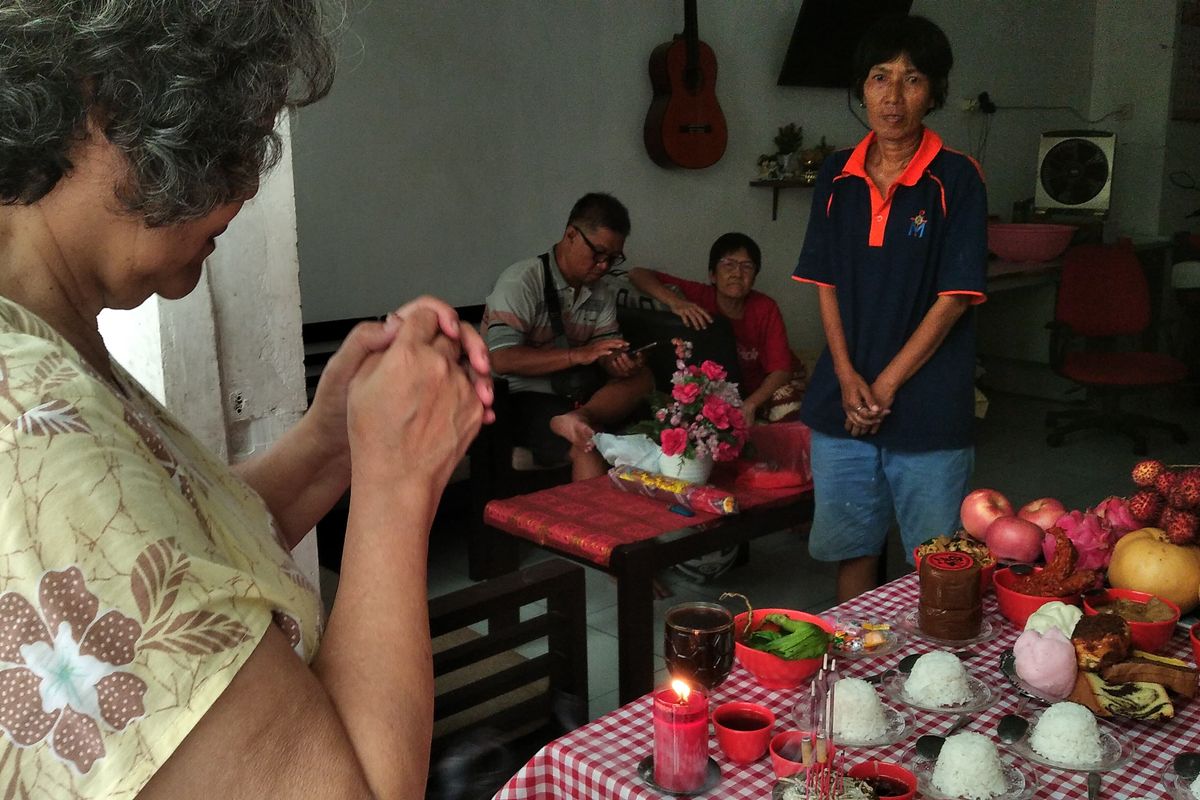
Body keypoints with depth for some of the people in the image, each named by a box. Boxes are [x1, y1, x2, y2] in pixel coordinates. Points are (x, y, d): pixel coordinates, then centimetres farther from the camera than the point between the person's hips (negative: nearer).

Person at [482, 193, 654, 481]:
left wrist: (619, 364, -16)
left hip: (575, 394, 7)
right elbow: (501, 359, -21)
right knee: (589, 447, -32)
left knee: (642, 378, -18)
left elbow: (605, 358, 10)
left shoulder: (601, 294, 12)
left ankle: (580, 420, -37)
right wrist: (578, 355, -26)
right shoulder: (521, 281, -11)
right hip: (524, 396, -7)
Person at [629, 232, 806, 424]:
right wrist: (674, 301, -40)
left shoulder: (765, 309, -20)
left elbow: (781, 369, -21)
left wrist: (749, 405, -39)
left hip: (763, 387, -1)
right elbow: (637, 274, -21)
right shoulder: (700, 297, -18)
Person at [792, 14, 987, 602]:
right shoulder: (837, 177, 5)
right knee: (852, 549, 15)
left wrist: (885, 386, -11)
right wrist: (847, 378, -7)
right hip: (842, 401, 4)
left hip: (928, 406, -3)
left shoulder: (957, 179, -7)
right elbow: (826, 283, 5)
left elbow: (954, 297, -9)